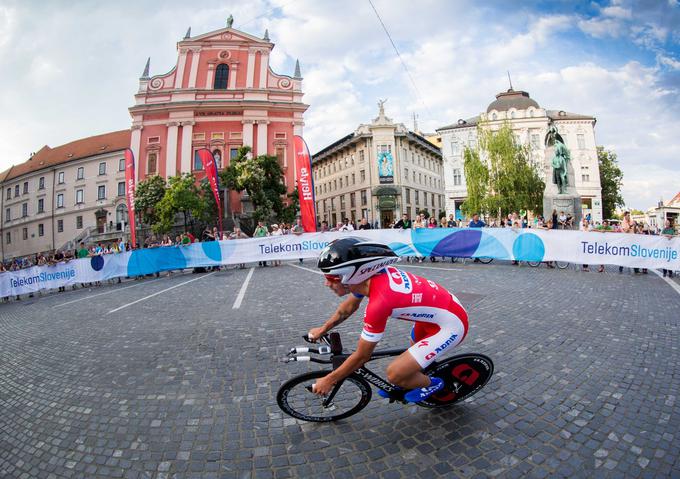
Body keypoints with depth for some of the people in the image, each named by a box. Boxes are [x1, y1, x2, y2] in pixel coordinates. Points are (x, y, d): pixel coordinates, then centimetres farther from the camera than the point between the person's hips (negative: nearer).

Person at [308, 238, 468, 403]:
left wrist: (329, 380, -5)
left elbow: (362, 356, -18)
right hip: (435, 310, 8)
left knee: (394, 374, -7)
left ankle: (432, 385, 19)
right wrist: (322, 329, 20)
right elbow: (348, 308, 10)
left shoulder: (379, 303, -34)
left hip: (451, 325, -8)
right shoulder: (368, 274, -12)